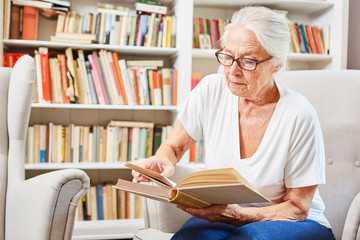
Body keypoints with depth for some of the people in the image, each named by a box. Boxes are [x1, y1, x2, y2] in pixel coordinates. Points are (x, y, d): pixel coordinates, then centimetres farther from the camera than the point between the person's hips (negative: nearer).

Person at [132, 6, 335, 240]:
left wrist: (236, 215, -28)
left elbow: (297, 207, -12)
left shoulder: (298, 116, -19)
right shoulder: (211, 89, -8)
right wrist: (164, 164, -18)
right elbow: (173, 146, 7)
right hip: (222, 216, 3)